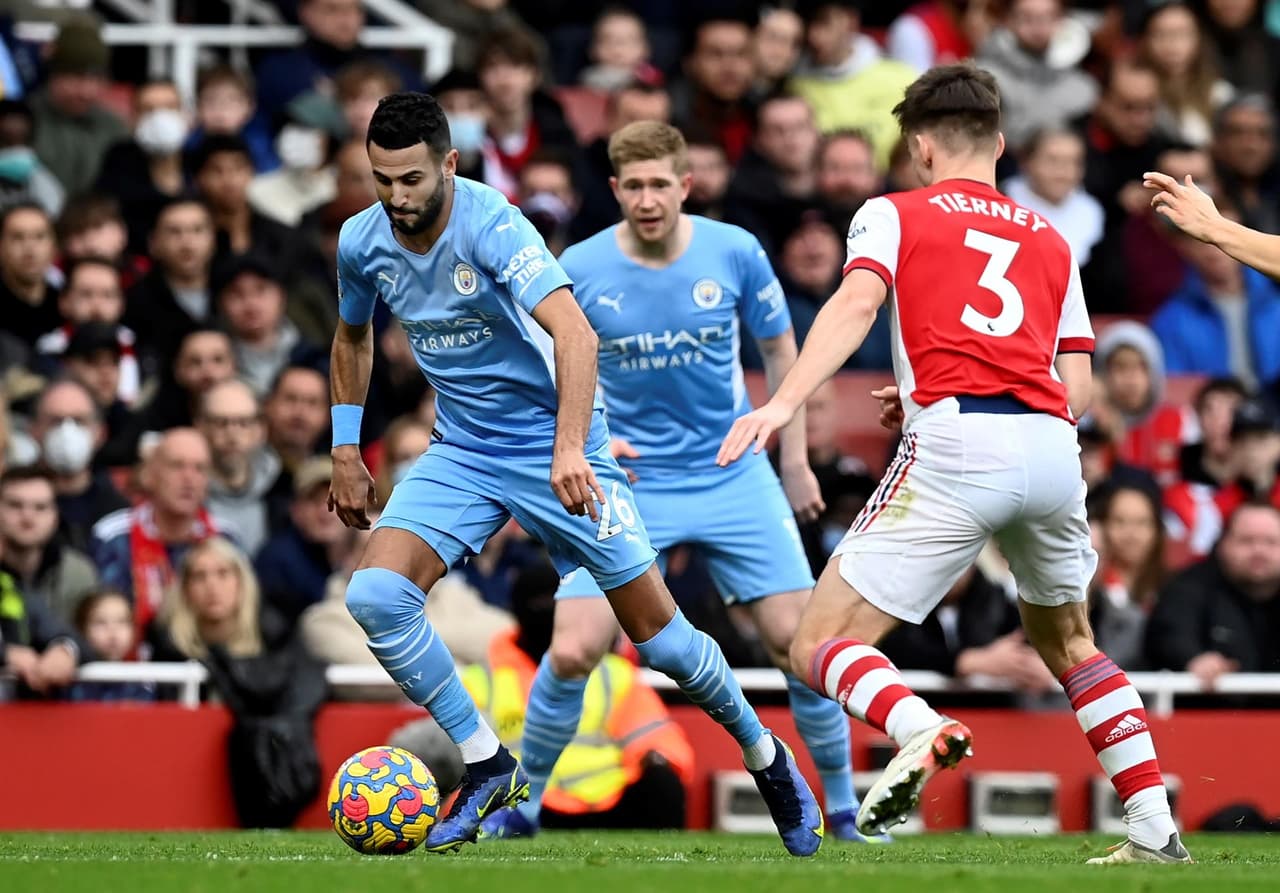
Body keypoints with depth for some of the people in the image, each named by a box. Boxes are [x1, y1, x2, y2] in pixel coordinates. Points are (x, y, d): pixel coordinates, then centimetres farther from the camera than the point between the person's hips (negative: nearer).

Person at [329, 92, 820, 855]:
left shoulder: (493, 227, -25)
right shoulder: (362, 242, -6)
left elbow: (574, 332, -38)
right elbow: (353, 338, 17)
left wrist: (570, 448, -50)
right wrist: (346, 453, 12)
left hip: (554, 446, -5)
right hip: (462, 452, 5)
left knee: (658, 635, -1)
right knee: (375, 595, -19)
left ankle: (768, 760, 26)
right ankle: (489, 768, -7)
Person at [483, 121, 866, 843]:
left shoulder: (735, 252, -8)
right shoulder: (579, 270, -10)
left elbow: (780, 350, 8)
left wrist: (795, 460, 9)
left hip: (734, 478, 1)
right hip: (628, 483, -1)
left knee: (798, 640, -6)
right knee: (572, 653, -13)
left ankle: (845, 805, 13)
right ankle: (523, 803, 10)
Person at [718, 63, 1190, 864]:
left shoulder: (895, 214, 15)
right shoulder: (1051, 241, 26)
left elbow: (857, 302, -6)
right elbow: (1078, 389, 19)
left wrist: (785, 402, -20)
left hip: (955, 446, -5)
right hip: (1053, 447, 5)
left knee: (822, 648, -1)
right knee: (1066, 642, 29)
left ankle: (922, 730, -32)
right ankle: (1156, 826, 20)